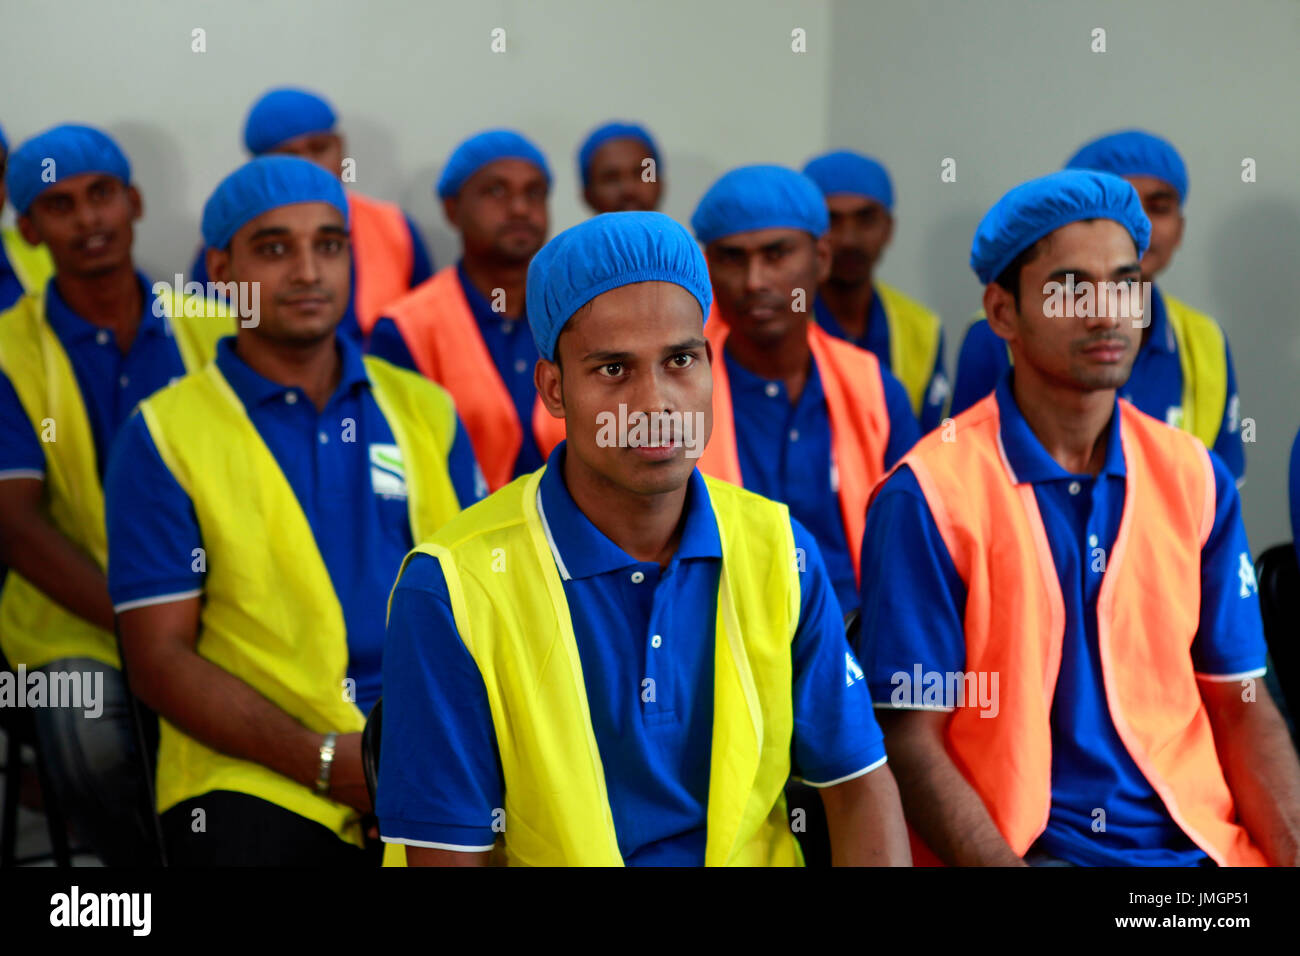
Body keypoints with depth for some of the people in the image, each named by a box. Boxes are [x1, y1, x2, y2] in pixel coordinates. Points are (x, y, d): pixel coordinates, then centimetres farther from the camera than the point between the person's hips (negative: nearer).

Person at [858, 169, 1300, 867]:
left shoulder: (1196, 477, 9)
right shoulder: (927, 495, -6)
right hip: (1016, 843, -5)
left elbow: (1241, 706, 10)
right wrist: (1005, 864, -20)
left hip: (1201, 839, 5)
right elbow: (910, 739, -8)